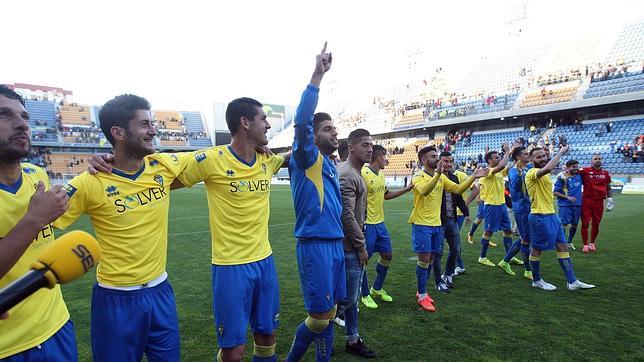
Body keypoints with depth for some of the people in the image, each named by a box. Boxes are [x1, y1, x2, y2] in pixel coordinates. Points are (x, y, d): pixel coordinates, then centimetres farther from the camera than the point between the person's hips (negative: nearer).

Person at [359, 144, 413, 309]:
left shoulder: (381, 174, 10)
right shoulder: (363, 174, -18)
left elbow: (386, 195, 24)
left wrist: (407, 189, 22)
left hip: (380, 223, 9)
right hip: (367, 224, -9)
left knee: (387, 255, 16)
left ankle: (377, 289, 34)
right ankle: (365, 295, 22)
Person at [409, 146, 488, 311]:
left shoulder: (441, 177, 9)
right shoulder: (419, 177, -12)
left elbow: (458, 189, 5)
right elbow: (424, 191, -33)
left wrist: (473, 177, -7)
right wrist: (437, 173, -44)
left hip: (437, 224, 7)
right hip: (422, 224, -7)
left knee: (430, 260, 13)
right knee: (424, 259, -4)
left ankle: (421, 291, 27)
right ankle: (422, 296, 9)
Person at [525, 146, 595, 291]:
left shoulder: (544, 175, 15)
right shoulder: (532, 173, -16)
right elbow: (548, 168, -37)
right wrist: (560, 152, -24)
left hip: (551, 215, 10)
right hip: (540, 217, -10)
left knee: (563, 246, 9)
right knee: (537, 249, 3)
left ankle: (572, 282, 16)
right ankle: (536, 281, 17)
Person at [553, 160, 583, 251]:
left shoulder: (579, 175, 4)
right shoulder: (562, 177, -10)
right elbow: (555, 192, -9)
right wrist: (567, 197, -15)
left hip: (577, 204, 6)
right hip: (565, 205, -6)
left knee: (574, 224, 13)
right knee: (564, 224, -8)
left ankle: (569, 242, 30)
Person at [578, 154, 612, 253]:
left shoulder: (605, 173, 10)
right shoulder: (585, 171, -4)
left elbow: (608, 188, 18)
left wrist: (609, 199, 10)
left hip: (599, 202, 4)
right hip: (586, 201, -4)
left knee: (596, 224, 11)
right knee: (585, 223, -2)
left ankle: (592, 243, 28)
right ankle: (585, 244, 10)